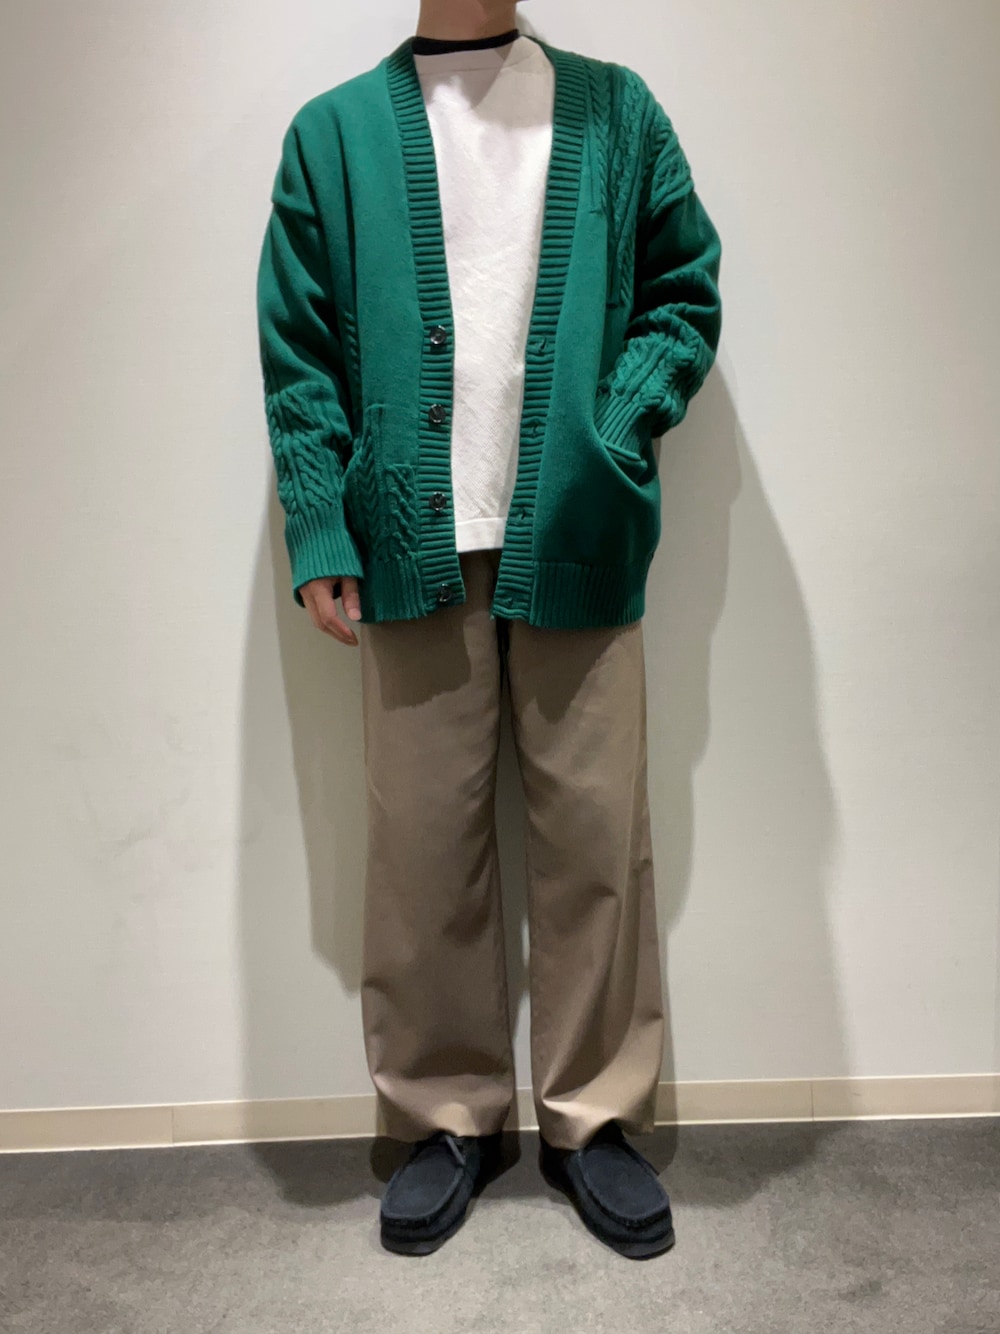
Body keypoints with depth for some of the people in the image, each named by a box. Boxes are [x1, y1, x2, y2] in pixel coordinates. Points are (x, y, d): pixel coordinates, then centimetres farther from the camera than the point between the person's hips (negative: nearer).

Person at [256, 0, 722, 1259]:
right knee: (422, 845, 5)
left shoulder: (617, 108, 15)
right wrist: (320, 536, -4)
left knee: (596, 837, 4)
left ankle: (593, 1118, 24)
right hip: (412, 547, 0)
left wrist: (621, 429, -6)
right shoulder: (332, 129, 13)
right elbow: (297, 351, 6)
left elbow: (686, 290, 12)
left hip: (578, 545, 1)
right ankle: (446, 1117, 25)